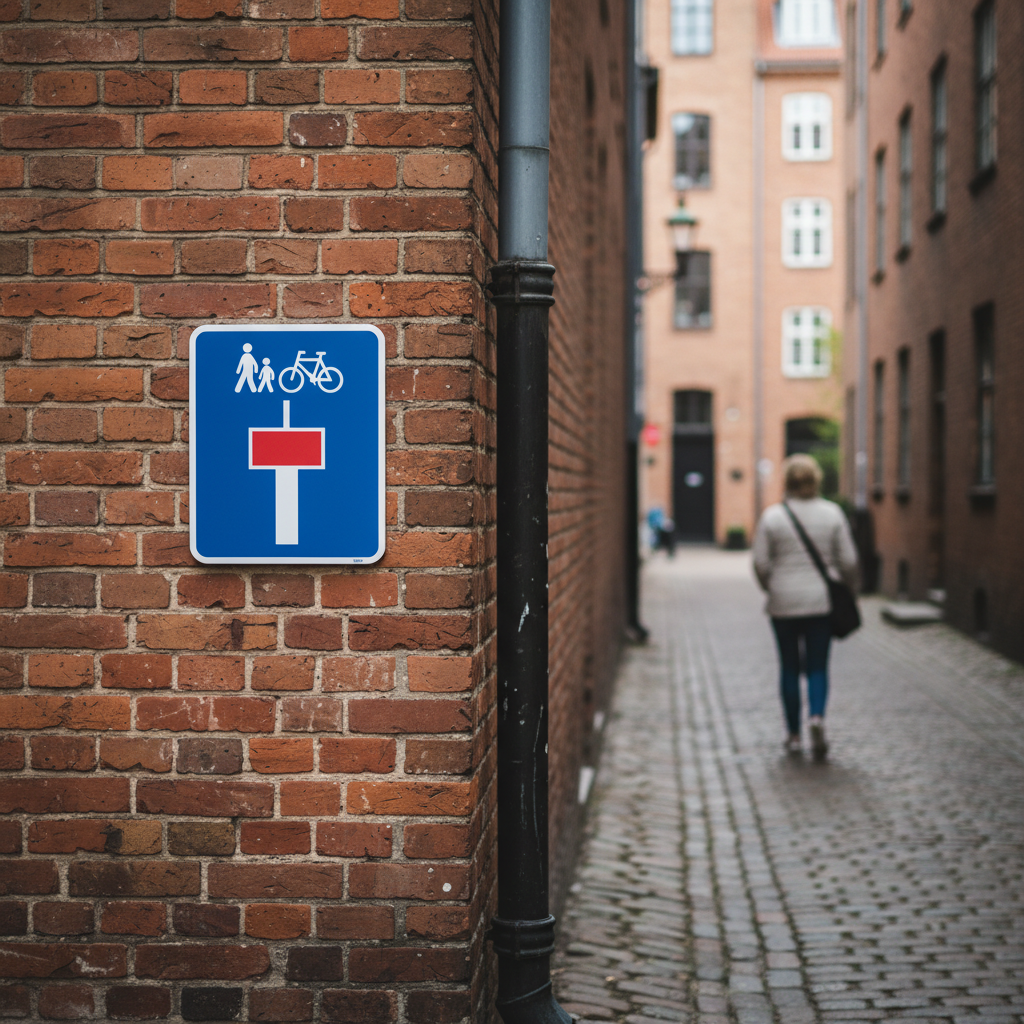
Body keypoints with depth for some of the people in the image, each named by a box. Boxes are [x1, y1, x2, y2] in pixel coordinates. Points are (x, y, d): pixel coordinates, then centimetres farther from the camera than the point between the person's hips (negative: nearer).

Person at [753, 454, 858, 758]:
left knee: (790, 667, 10)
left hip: (784, 603, 0)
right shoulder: (832, 513, -2)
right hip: (822, 600, 0)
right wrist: (848, 589, 16)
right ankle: (817, 716, -21)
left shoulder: (772, 516, -5)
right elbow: (848, 560, -1)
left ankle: (793, 734, 15)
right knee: (818, 666, 5)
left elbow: (761, 564, -3)